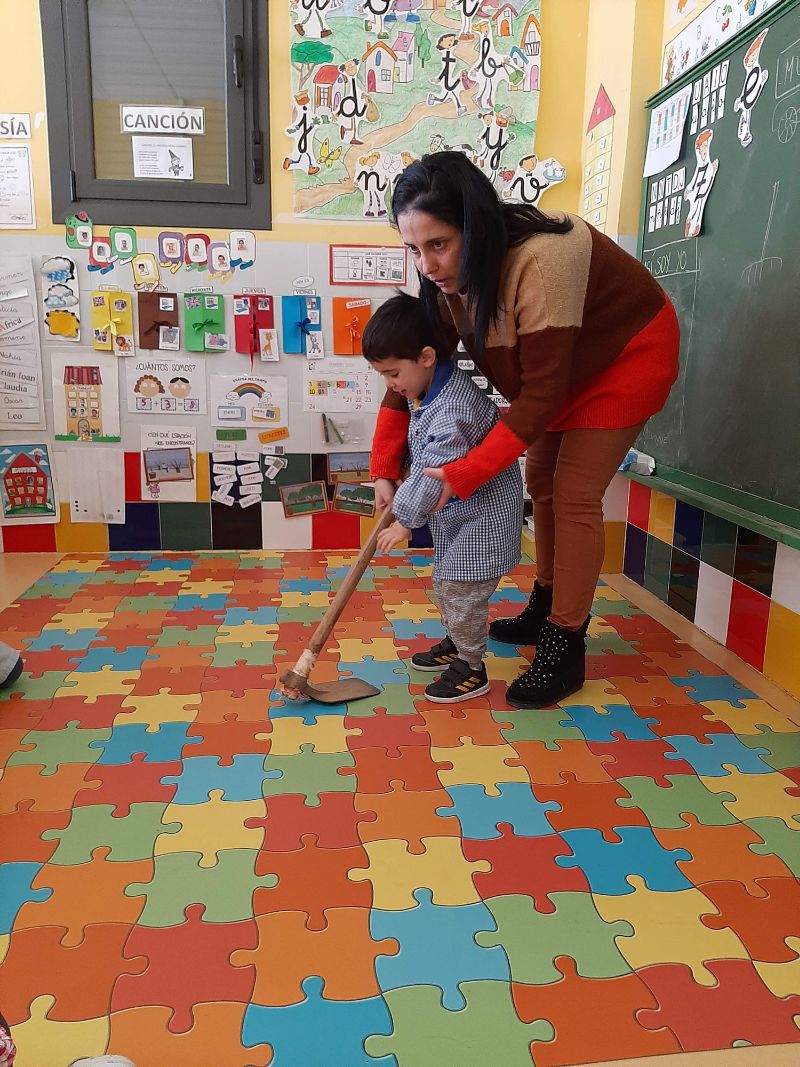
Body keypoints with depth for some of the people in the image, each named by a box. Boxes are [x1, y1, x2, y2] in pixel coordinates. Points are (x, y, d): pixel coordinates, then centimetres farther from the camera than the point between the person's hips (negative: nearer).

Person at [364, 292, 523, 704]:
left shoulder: (454, 409, -31)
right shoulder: (424, 393, 0)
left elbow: (437, 472, -28)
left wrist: (405, 520, -19)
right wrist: (396, 492, 8)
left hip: (482, 512, -10)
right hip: (453, 508, 10)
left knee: (461, 588, -4)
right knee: (444, 581, 19)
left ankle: (471, 669, 11)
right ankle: (455, 643, 38)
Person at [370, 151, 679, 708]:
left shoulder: (541, 261, -39)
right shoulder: (451, 272, -15)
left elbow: (541, 393, -36)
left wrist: (464, 475, -35)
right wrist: (385, 468, -13)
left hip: (629, 355, -8)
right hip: (563, 363, 8)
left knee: (574, 494, -12)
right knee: (540, 479, 12)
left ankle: (566, 650, -1)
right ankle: (545, 608, 30)